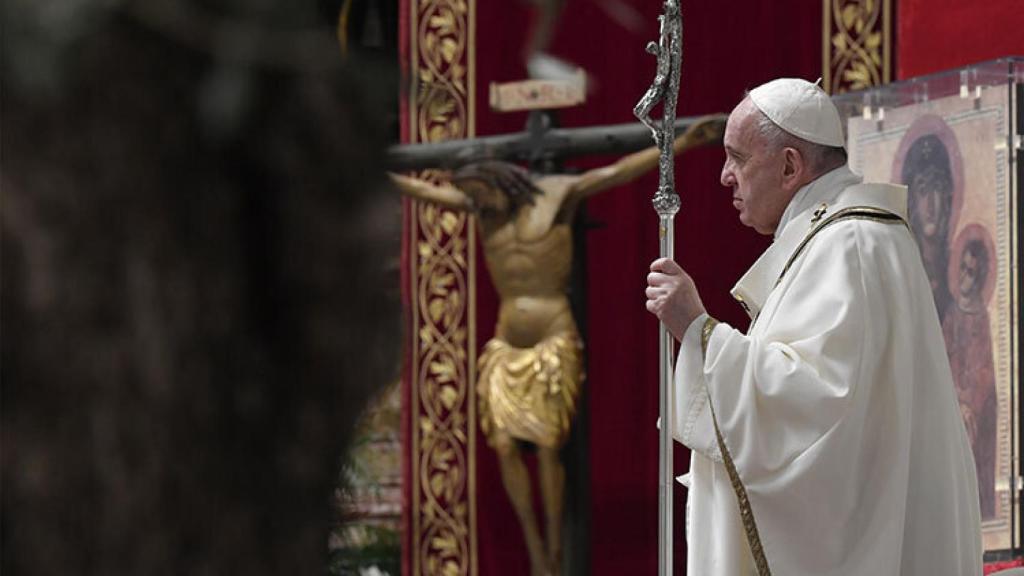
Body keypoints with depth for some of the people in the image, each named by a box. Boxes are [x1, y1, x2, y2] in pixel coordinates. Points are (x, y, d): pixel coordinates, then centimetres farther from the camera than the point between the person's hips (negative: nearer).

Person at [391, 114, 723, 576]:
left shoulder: (556, 194, -2)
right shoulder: (484, 208, 11)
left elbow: (619, 172, -10)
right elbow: (424, 191, 16)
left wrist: (683, 144, -20)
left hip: (554, 346, -5)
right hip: (506, 347, 5)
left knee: (547, 447, -8)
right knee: (504, 446, -6)